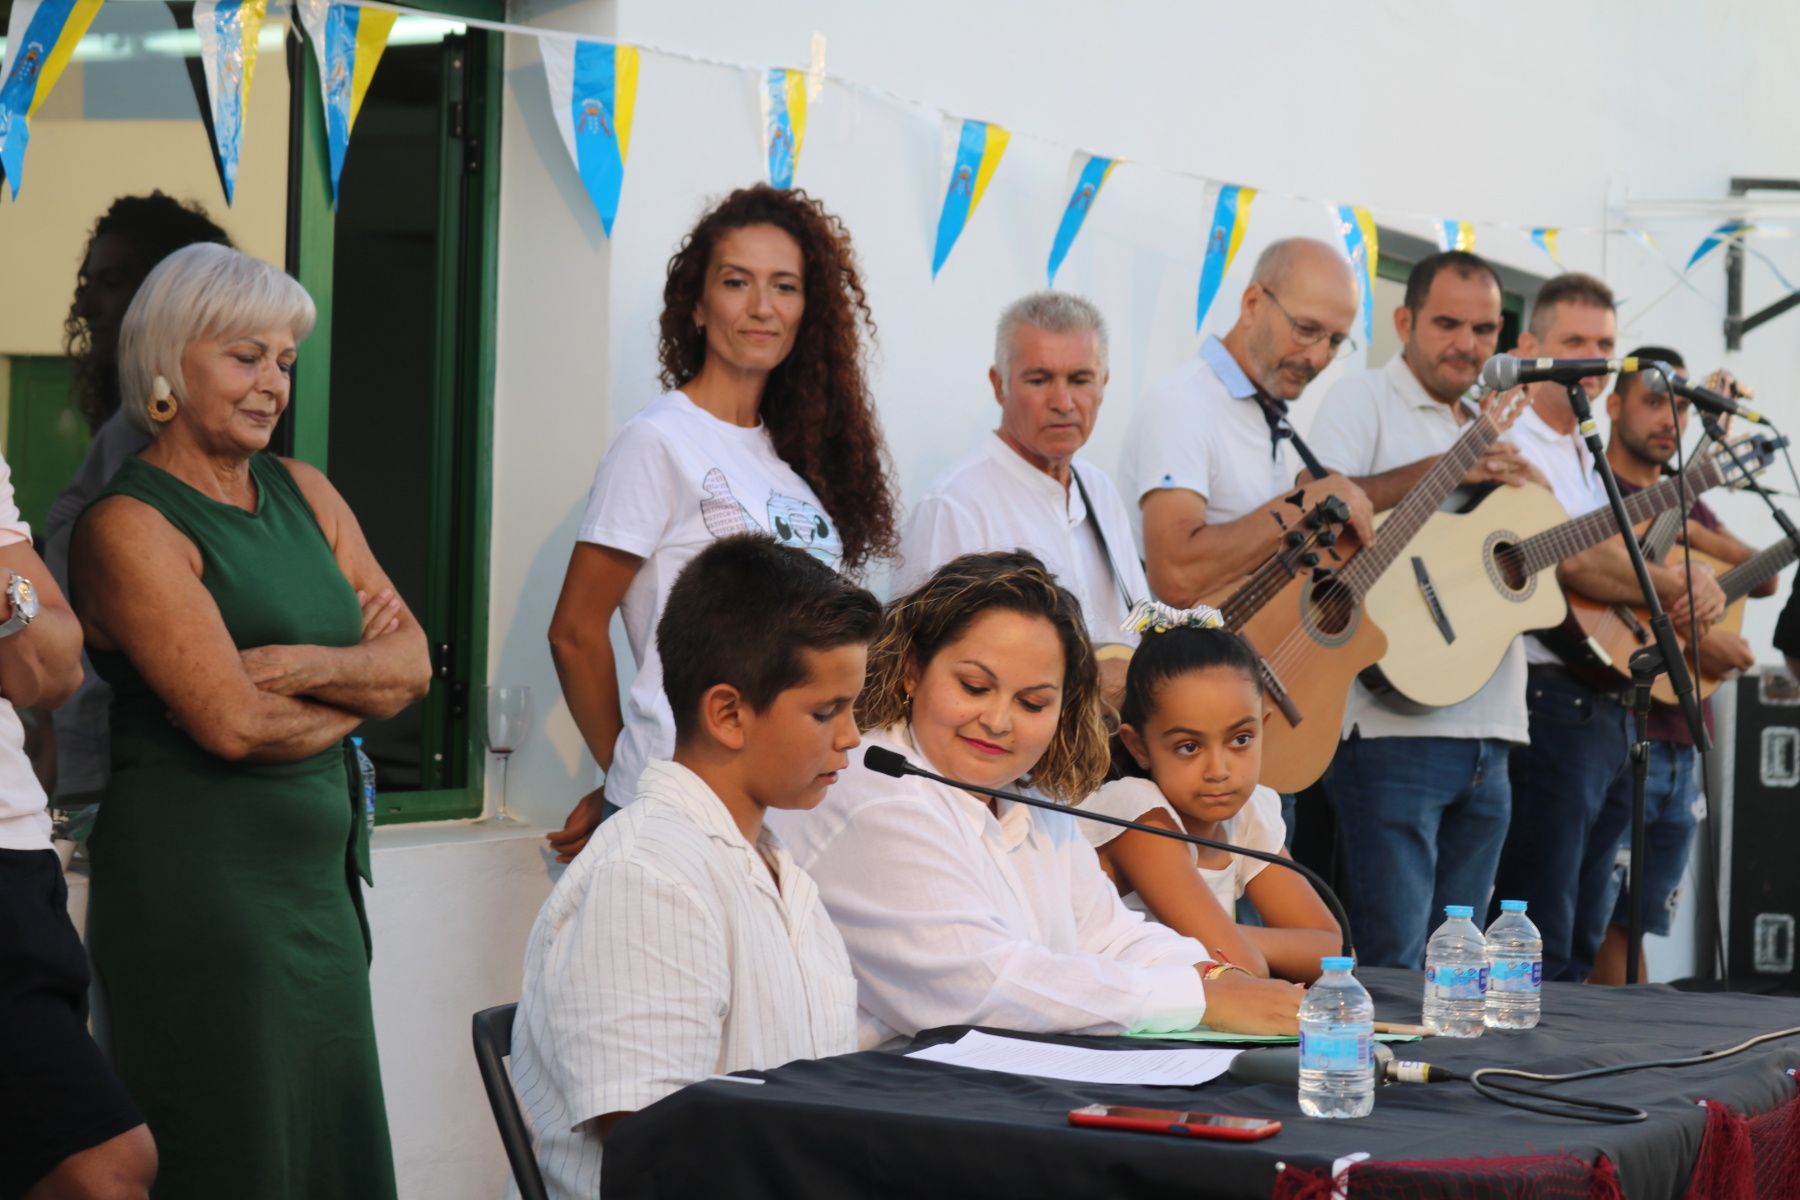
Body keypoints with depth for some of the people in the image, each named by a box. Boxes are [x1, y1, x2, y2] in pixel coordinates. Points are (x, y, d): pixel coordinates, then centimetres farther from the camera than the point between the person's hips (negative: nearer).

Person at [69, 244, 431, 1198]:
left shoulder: (304, 493, 13)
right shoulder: (129, 528, -9)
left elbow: (413, 663, 7)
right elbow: (234, 722, -18)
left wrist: (307, 666, -11)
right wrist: (360, 686, -2)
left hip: (320, 867, 7)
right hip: (199, 882, -7)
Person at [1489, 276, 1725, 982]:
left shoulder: (1589, 460, 21)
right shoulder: (1512, 446, -9)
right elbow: (1575, 561, -21)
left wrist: (1697, 598, 2)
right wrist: (1677, 585, -7)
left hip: (1604, 707, 10)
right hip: (1549, 705, -10)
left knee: (1580, 944, 12)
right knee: (1537, 951, -9)